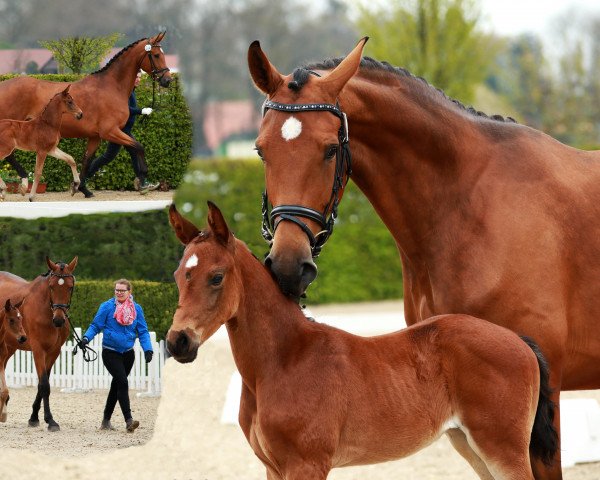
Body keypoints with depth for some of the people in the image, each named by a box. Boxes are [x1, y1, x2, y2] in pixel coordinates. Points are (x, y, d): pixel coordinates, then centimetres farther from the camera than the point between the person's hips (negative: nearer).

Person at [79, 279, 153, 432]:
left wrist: (147, 349, -11)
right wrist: (86, 338, -21)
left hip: (128, 353, 5)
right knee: (122, 382, -18)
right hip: (111, 353, -5)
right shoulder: (107, 307, -7)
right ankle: (128, 421, -22)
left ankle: (106, 421, 26)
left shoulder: (136, 309, 2)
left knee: (117, 385, 13)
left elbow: (143, 331, 2)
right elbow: (95, 326, -4)